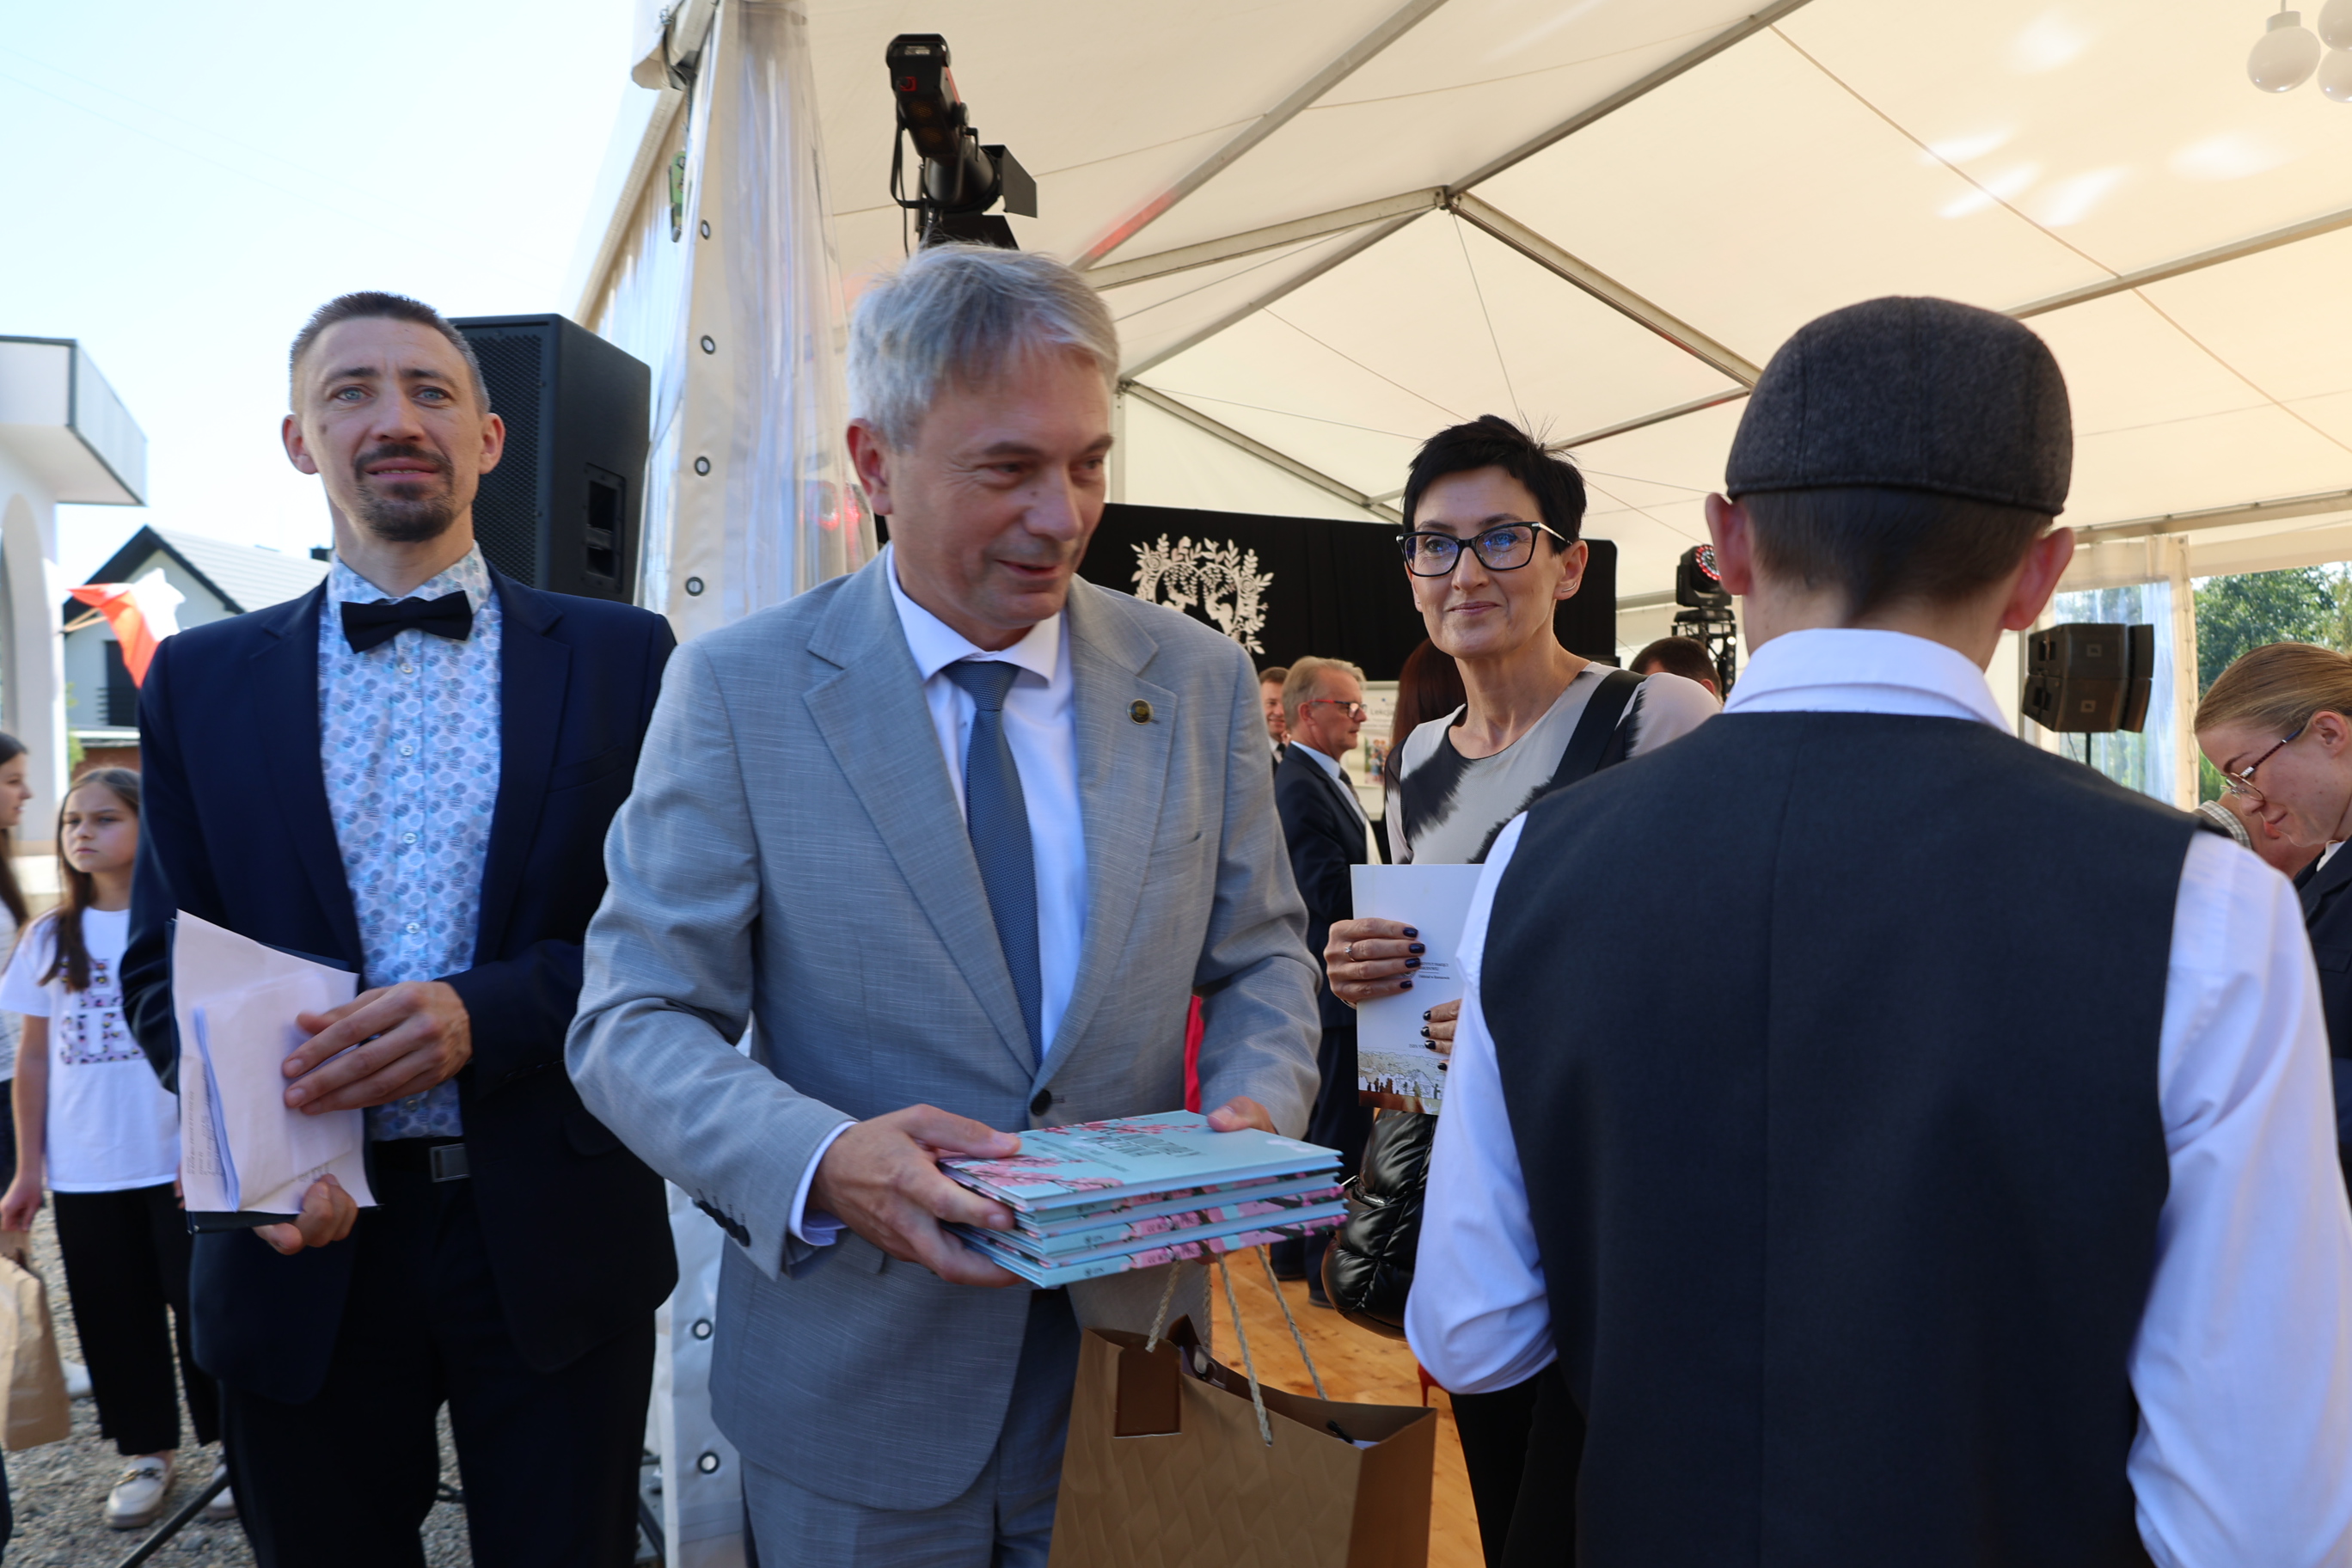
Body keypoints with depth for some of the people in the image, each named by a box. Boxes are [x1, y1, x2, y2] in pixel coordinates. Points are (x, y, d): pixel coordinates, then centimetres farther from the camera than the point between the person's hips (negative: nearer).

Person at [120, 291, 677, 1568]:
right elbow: (164, 961, 7)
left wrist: (487, 1012, -18)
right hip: (308, 1240, 2)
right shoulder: (203, 679, 7)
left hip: (553, 1236, -1)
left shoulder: (620, 656, 1)